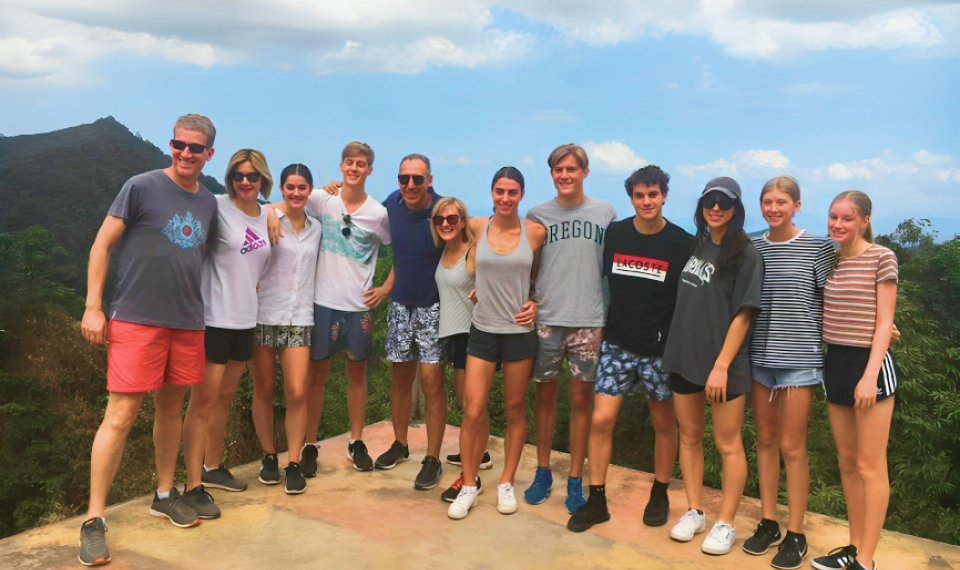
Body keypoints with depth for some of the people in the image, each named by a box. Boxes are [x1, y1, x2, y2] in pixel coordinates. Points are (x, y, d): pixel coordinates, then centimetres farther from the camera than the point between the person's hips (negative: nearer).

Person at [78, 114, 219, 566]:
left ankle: (165, 495, 30)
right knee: (121, 416, -6)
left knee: (171, 409, 14)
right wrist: (93, 306, -10)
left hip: (187, 322, 5)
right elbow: (102, 244, -4)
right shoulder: (142, 187, -5)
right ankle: (94, 520, 3)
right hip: (137, 320, -5)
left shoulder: (208, 203, 11)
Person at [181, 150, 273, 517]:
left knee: (225, 397, 16)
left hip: (245, 319, 7)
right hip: (214, 317, -6)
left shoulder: (267, 218, 9)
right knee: (204, 400, -5)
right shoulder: (218, 208, -10)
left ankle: (212, 468, 30)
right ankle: (193, 487, 1)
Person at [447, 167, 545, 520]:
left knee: (515, 410, 10)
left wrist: (536, 303, -5)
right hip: (482, 330, 1)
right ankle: (469, 485, 15)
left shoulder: (536, 232, -5)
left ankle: (506, 484, 26)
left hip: (520, 331, -1)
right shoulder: (477, 227, -1)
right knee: (474, 411, -2)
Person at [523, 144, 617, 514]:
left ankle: (575, 480, 17)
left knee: (581, 400, 5)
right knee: (545, 396, 10)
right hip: (547, 318, 1)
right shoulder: (537, 214, 5)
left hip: (589, 321, 0)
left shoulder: (605, 213, 4)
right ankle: (543, 472, 24)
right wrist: (529, 301, -6)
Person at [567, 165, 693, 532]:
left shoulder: (682, 243, -6)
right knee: (601, 419, -4)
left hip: (660, 348, -1)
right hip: (617, 343, 1)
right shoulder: (614, 234, -1)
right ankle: (596, 501, 8)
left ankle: (659, 495, 30)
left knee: (664, 423, 11)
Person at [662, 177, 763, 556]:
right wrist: (675, 346, 10)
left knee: (728, 444, 4)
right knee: (689, 436, 13)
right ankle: (694, 512, 26)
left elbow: (742, 315, -12)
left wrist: (721, 365, -18)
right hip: (684, 356, 6)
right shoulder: (696, 246, 10)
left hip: (723, 362, -6)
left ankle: (725, 524, 16)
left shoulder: (745, 254, -7)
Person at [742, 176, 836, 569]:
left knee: (792, 447, 1)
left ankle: (795, 535, 14)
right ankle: (768, 523, 25)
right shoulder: (752, 248, 5)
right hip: (760, 356, 4)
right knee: (765, 441, 11)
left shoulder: (817, 248, -4)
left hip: (799, 359, -4)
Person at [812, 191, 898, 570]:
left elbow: (884, 322, -9)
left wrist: (870, 375, -17)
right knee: (846, 462, 12)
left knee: (870, 466, 0)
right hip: (835, 363, 6)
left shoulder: (881, 258, -7)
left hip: (869, 365, -6)